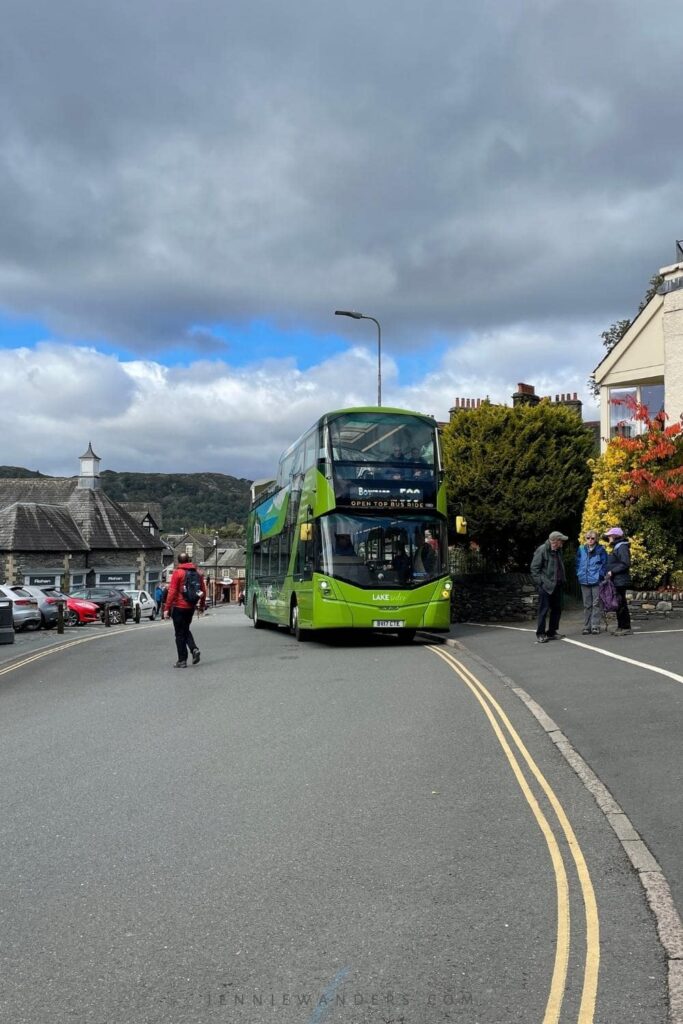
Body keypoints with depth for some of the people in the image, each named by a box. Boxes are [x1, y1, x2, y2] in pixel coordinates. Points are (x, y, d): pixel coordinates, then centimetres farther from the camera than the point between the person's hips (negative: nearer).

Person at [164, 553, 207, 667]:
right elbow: (203, 591, 10)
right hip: (191, 607, 5)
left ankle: (182, 661, 4)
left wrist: (167, 608, -11)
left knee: (180, 634, 2)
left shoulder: (177, 573, -10)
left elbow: (172, 592, -13)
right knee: (186, 630, 22)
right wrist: (202, 606, 21)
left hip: (179, 607, -5)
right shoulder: (198, 573, 7)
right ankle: (194, 649, 1)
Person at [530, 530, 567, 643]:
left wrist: (561, 580, 12)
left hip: (557, 585, 8)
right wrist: (540, 582, -16)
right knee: (543, 610, -5)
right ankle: (540, 635, 2)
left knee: (557, 609, 11)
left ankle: (552, 632, 22)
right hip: (545, 586, -8)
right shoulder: (542, 550, -13)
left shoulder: (558, 550, 9)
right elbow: (534, 568, -13)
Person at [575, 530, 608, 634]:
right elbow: (578, 563, 13)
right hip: (584, 581, 3)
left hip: (596, 580, -3)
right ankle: (586, 627, 13)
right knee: (587, 605, 9)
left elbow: (604, 564, 1)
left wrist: (601, 575, -8)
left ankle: (595, 626, 5)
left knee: (596, 604, 0)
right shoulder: (581, 550, 6)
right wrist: (579, 574, 3)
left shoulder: (600, 550, -2)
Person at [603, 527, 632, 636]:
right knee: (618, 604, 13)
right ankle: (620, 627, 20)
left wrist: (612, 571, -19)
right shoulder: (616, 547, 19)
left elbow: (625, 564, -21)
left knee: (621, 604, -7)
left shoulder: (622, 547, -13)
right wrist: (610, 572, 12)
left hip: (621, 581, -10)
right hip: (616, 581, 10)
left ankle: (626, 628, -2)